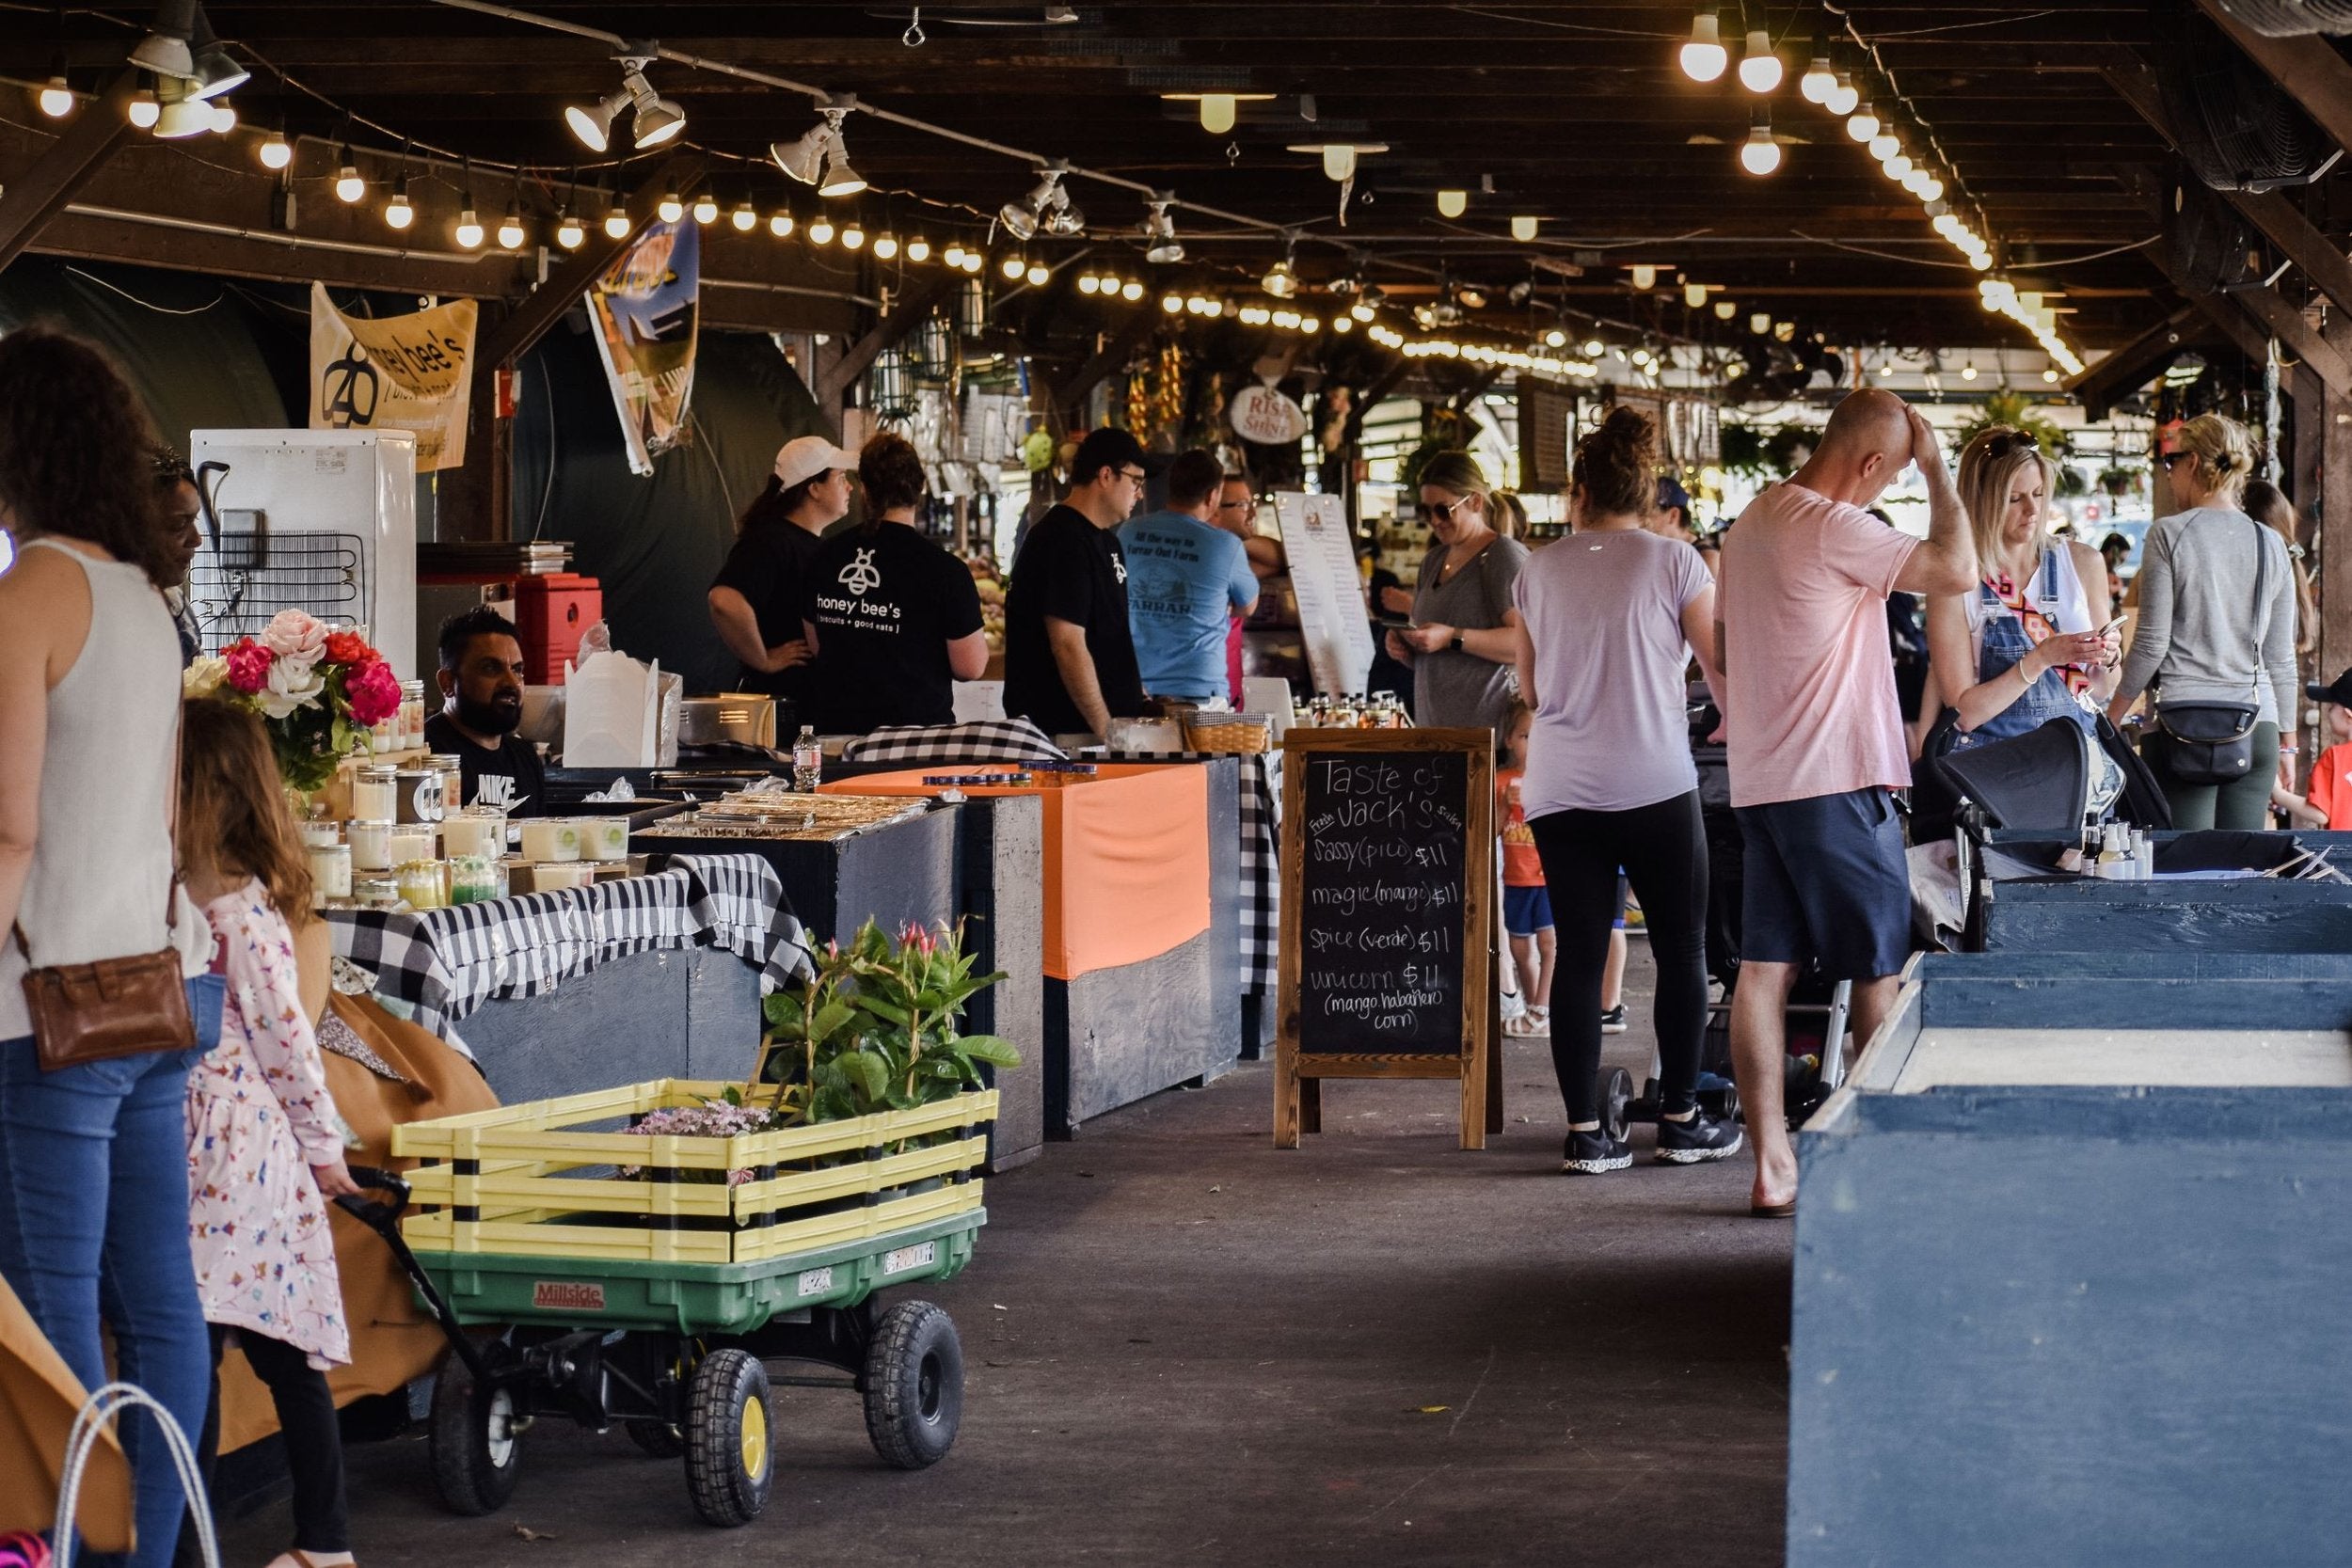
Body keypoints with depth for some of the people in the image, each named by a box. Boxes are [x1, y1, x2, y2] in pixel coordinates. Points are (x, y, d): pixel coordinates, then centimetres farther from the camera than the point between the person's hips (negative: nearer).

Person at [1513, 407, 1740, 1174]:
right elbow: (1724, 672, 0)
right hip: (1655, 785, -3)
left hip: (1559, 789, 3)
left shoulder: (1538, 571, 7)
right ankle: (1681, 1118, 12)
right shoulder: (1674, 562, -2)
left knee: (1579, 954, 4)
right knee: (1681, 950, 9)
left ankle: (1585, 1131, 2)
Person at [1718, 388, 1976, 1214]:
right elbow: (1956, 568, -20)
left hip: (1759, 779, 8)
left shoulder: (1751, 523, 14)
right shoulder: (1833, 529, -15)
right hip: (1837, 782, -8)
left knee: (1765, 967, 3)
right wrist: (1938, 469, -9)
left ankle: (1772, 1163, 2)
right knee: (1878, 972, 2)